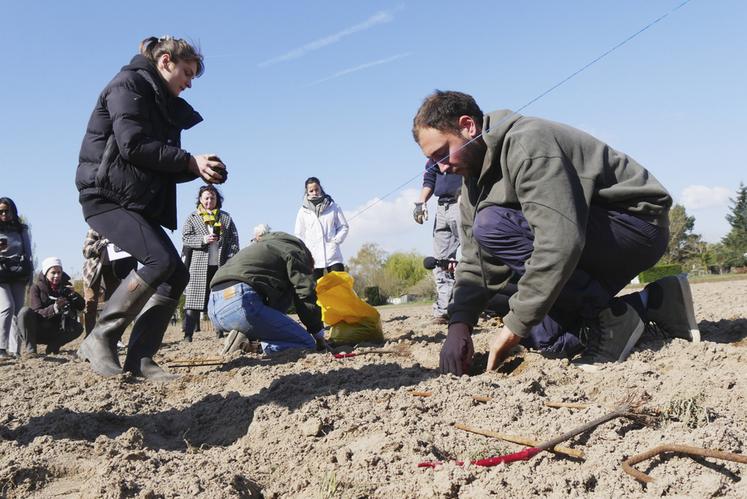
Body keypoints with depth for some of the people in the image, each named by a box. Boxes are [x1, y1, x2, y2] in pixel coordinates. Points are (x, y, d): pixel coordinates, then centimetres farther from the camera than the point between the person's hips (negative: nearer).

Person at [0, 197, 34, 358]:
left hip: (19, 275, 3)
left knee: (18, 311, -3)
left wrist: (29, 272, 5)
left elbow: (28, 253, 15)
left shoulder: (21, 229, 12)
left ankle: (15, 350, -3)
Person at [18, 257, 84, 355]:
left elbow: (82, 306, -6)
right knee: (26, 311, -30)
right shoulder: (36, 287, -9)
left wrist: (73, 294, -26)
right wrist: (54, 308, -38)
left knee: (78, 327, -22)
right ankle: (30, 349, -23)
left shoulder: (65, 286, 0)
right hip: (37, 331, -2)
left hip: (54, 332, 2)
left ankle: (53, 346, -3)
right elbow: (36, 312, -20)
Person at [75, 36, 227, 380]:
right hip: (106, 196, -9)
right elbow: (132, 145, -19)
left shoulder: (165, 106, 22)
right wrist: (190, 161, -15)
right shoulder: (129, 84, -4)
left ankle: (139, 358, 0)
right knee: (160, 259, -25)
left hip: (140, 202, 9)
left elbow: (165, 167, 19)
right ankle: (100, 339, -12)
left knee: (177, 274, -3)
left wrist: (199, 170, 0)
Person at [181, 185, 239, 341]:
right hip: (199, 265, -2)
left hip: (221, 265, 2)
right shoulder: (192, 217, 12)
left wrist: (231, 259, -3)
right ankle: (187, 334, -3)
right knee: (194, 299, -4)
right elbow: (185, 238, 3)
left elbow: (234, 239, 10)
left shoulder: (225, 217, 15)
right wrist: (202, 240, -13)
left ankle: (221, 331, 9)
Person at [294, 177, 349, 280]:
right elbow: (299, 235, 10)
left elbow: (343, 227, 11)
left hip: (333, 256, 0)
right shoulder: (303, 211, 7)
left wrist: (336, 240, -4)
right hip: (313, 258, 0)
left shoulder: (333, 207, 8)